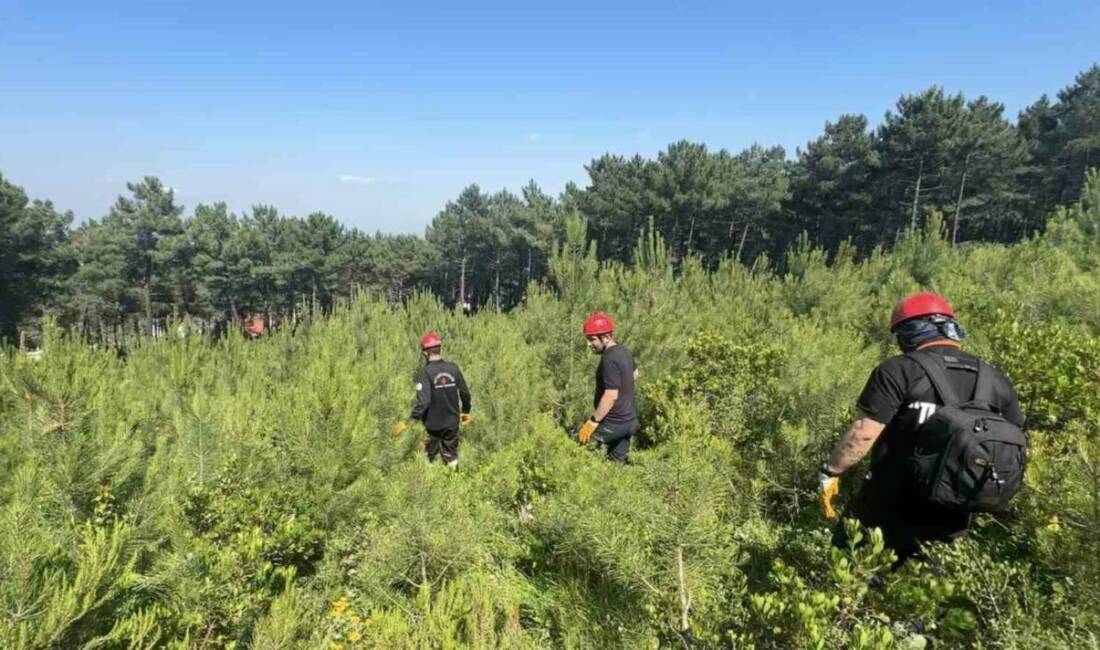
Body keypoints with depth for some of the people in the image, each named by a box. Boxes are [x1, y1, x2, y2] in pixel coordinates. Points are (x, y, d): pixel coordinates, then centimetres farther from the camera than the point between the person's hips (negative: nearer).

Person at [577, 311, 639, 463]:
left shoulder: (609, 360, -23)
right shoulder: (624, 351, 6)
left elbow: (611, 395, -28)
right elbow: (634, 374, 26)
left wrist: (593, 422, -24)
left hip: (614, 423, -9)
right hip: (629, 420, 9)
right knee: (617, 462, 18)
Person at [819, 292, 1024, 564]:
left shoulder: (898, 371, -13)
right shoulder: (996, 381, 6)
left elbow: (864, 434, -18)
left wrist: (831, 472, -6)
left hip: (893, 508, -5)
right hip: (952, 520, 6)